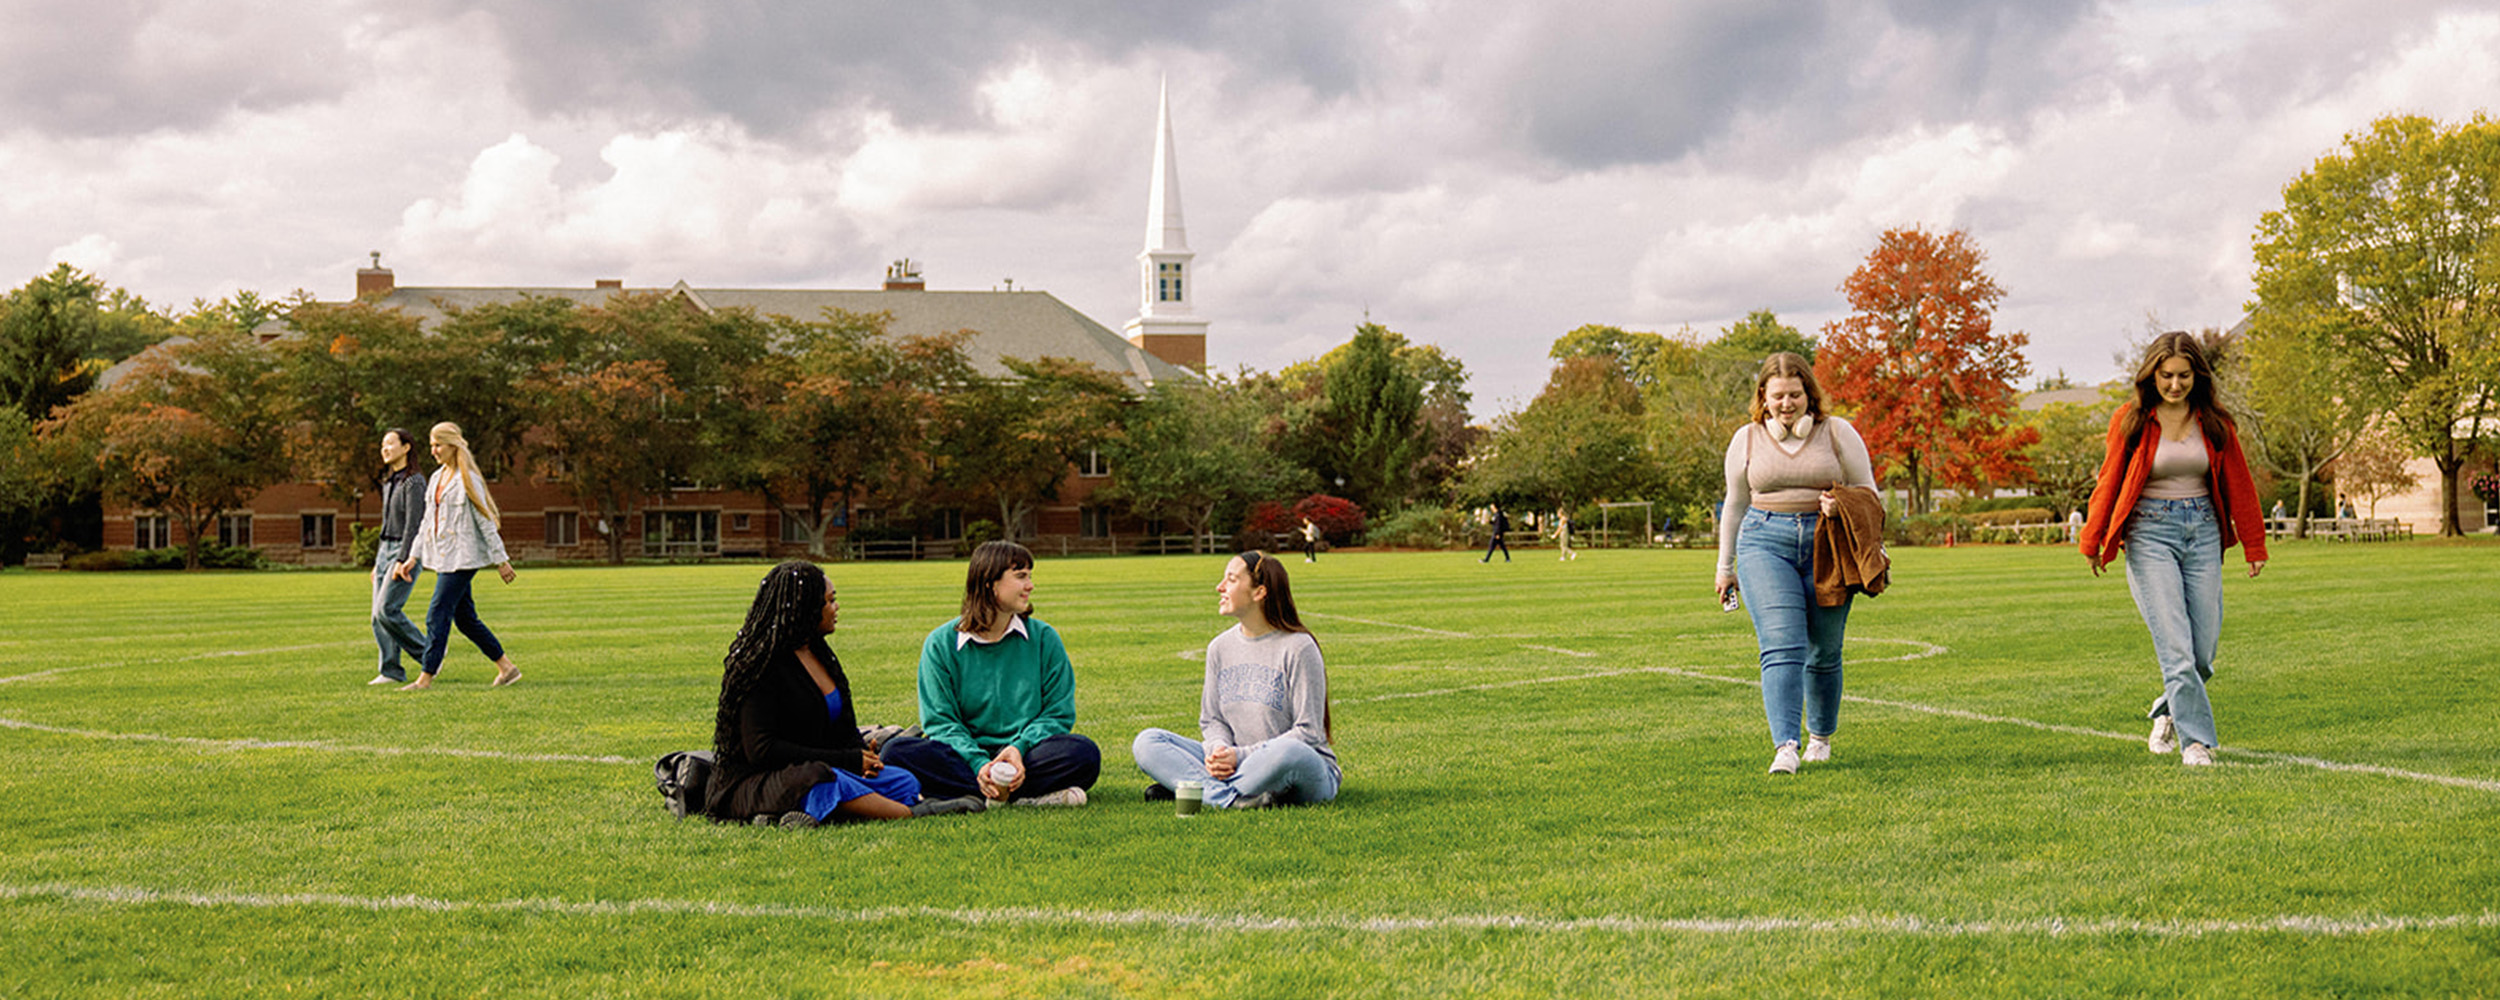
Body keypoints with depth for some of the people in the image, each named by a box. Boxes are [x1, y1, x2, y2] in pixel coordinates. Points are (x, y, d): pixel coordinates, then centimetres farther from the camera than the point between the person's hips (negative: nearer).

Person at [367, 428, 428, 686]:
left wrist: (403, 561, -22)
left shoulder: (413, 482, -10)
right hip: (386, 549, 9)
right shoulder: (389, 482, 17)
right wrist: (378, 562, 21)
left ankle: (428, 653, -2)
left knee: (387, 610, -16)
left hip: (406, 551, -9)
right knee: (378, 616, 1)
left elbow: (413, 524, -16)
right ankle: (391, 671, 5)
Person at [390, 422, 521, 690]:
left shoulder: (468, 479, -10)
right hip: (444, 557, 8)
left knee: (437, 616, -9)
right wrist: (414, 557, 14)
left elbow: (485, 521, -11)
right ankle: (507, 667, 16)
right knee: (465, 618, 9)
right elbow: (427, 521, 18)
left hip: (461, 557, -8)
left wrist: (500, 560, -11)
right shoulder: (437, 478, 14)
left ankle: (426, 678, -5)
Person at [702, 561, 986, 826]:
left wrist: (863, 757, -6)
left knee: (904, 782, -12)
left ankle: (815, 813, -34)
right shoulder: (762, 665, -13)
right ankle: (913, 815, -27)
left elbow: (845, 729, 20)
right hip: (753, 782, -9)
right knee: (823, 781, -40)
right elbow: (760, 750, -21)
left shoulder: (820, 654, 14)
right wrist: (848, 761, -19)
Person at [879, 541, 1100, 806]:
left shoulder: (1044, 638, 8)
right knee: (897, 751, -30)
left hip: (1027, 756, 0)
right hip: (966, 757, 0)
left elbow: (1059, 713, 5)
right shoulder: (941, 644, 4)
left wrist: (1020, 748, -15)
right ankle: (1025, 798, -34)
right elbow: (940, 721, -1)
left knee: (1084, 753, -29)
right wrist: (978, 763, -20)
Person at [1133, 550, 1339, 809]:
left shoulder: (1298, 648, -10)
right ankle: (1232, 797, -28)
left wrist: (1240, 755, -18)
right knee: (1147, 742, -8)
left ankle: (1200, 788, -22)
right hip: (1239, 767, 6)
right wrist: (1218, 750, -12)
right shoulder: (1220, 647, 9)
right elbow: (1212, 720, 12)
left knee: (1289, 752, -42)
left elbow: (1308, 733, -12)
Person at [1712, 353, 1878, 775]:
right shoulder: (1747, 439, 9)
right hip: (1765, 543, 0)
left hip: (1827, 548, 0)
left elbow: (1868, 495, 10)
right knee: (1781, 645, -16)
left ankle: (1821, 736, 30)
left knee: (1823, 653, 7)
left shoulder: (1838, 433, 5)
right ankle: (1785, 747, -24)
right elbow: (1735, 504, 19)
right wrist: (1725, 566, 23)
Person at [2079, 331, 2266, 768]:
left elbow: (2237, 485, 11)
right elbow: (2109, 483, 3)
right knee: (2175, 646, -11)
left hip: (2203, 532, 3)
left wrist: (2254, 546, 13)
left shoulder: (2214, 422, 5)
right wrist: (2092, 543, 6)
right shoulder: (2130, 421, -2)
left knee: (2204, 649, 1)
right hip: (2150, 534, -3)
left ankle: (2169, 711, 28)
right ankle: (2197, 741, -6)